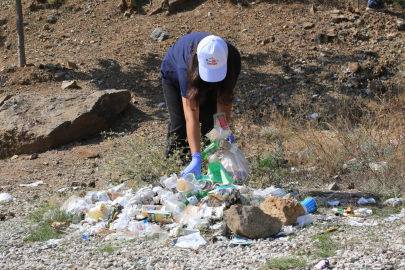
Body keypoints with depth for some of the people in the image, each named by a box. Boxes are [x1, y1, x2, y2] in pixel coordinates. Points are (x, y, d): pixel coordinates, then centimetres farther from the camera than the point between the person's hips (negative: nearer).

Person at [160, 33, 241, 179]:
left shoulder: (232, 58, -39)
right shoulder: (187, 66, -47)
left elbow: (224, 99, -27)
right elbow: (191, 117, -47)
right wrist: (196, 159, -51)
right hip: (174, 75, -3)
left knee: (208, 122, -10)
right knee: (180, 124, -14)